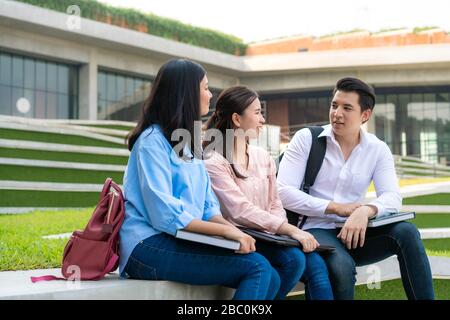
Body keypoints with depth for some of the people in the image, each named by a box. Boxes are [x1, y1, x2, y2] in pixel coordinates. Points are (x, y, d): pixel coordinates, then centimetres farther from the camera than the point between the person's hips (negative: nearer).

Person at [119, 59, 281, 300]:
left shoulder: (187, 143, 20)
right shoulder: (152, 140, -7)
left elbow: (208, 207, 14)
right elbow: (164, 214, -17)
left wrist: (233, 229, -6)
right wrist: (225, 230, -18)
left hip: (181, 242, 8)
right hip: (150, 246, -8)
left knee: (269, 277, -9)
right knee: (257, 267, -20)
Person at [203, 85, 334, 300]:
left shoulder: (263, 157, 14)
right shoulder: (213, 162, -9)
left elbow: (275, 205, 14)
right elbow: (241, 212, -18)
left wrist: (283, 231, -9)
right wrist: (290, 230, -23)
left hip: (265, 237, 6)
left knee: (315, 263, -18)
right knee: (294, 259, -27)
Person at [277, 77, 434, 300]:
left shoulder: (377, 150, 6)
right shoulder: (306, 139, -2)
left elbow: (392, 198, -6)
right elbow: (283, 191, -10)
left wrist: (365, 211, -29)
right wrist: (337, 208, -14)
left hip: (353, 232, 3)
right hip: (315, 230, -3)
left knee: (406, 231, -24)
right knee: (342, 267, -34)